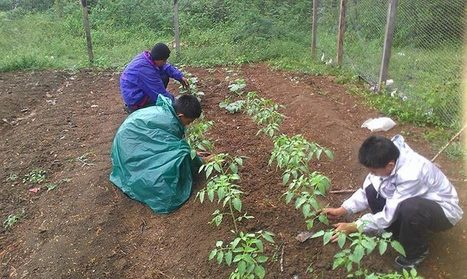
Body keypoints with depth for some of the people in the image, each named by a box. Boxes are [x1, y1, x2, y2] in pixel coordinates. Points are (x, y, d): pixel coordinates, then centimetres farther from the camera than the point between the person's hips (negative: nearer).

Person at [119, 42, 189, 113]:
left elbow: (166, 67, 9)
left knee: (165, 76, 5)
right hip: (135, 100, -9)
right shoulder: (145, 69, -32)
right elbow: (160, 93, -26)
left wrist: (180, 77, -2)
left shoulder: (149, 56, -6)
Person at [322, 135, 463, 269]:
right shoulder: (388, 159, -17)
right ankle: (396, 233, 7)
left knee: (410, 208, -39)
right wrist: (341, 210, -11)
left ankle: (416, 253, -8)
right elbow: (367, 190, -4)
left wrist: (353, 227, -23)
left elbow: (389, 214, -29)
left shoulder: (411, 175, -39)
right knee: (372, 189, -11)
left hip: (443, 209, -7)